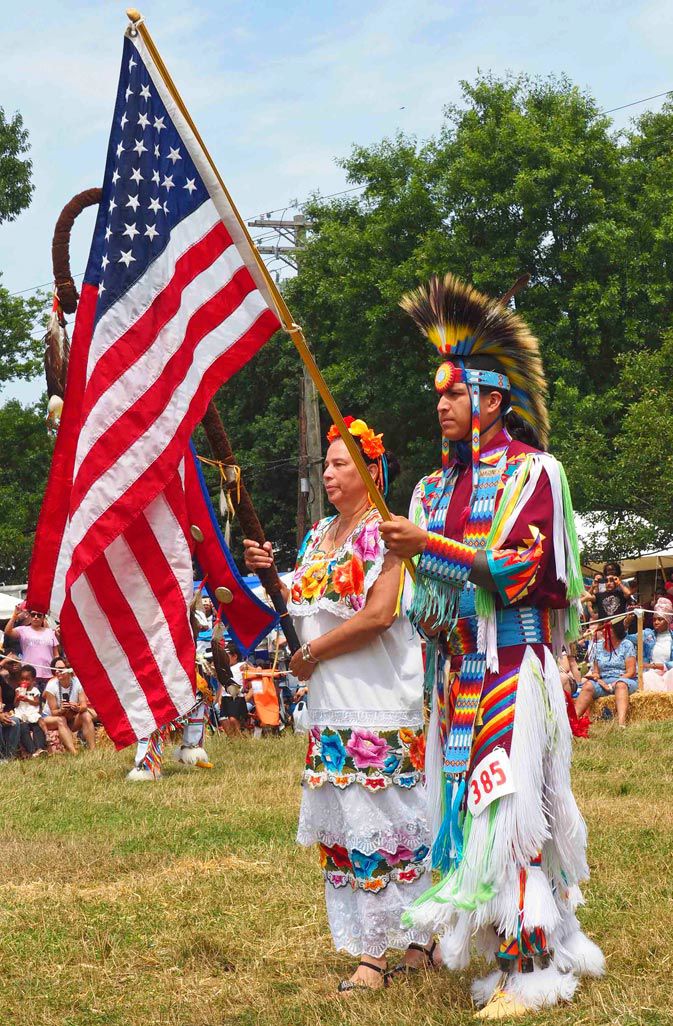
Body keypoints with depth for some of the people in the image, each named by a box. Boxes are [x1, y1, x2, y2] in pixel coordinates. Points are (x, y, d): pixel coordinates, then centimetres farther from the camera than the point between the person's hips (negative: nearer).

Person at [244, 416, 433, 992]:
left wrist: (311, 655, -11)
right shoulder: (320, 535, 16)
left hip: (379, 706, -8)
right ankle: (372, 946, 12)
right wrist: (270, 574, 1)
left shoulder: (383, 530, -8)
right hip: (331, 706, 8)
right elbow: (303, 609, 19)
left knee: (380, 820, -5)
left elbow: (379, 614, -18)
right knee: (342, 824, 7)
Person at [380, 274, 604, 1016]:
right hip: (457, 671, 7)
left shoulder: (529, 473, -5)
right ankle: (549, 948, 14)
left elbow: (520, 568, -15)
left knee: (508, 802, -11)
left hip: (512, 668, -7)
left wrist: (428, 545, -16)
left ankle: (530, 971, -6)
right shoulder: (436, 488, 16)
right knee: (469, 802, 5)